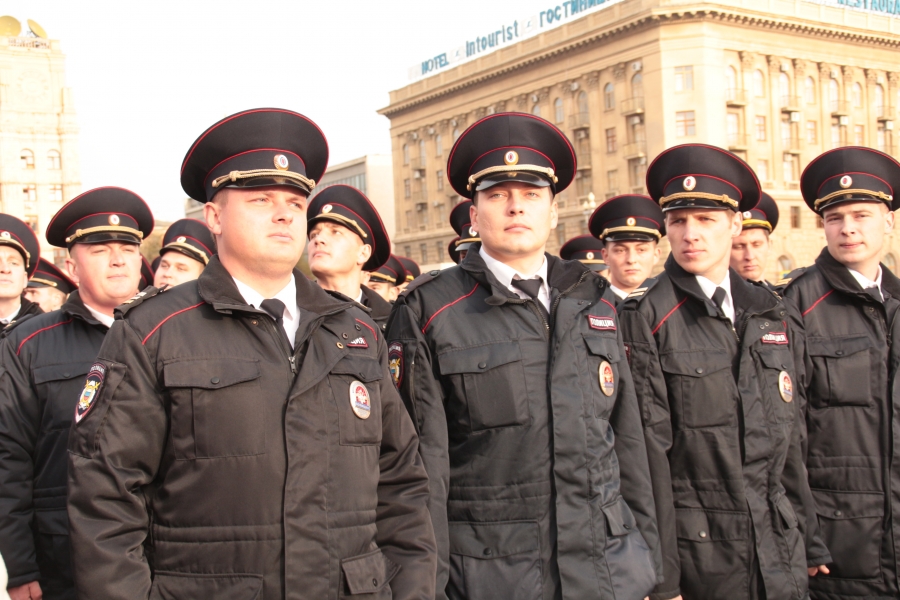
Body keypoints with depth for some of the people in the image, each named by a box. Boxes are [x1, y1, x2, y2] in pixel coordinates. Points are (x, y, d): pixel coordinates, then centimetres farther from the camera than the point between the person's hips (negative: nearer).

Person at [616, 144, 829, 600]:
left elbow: (786, 431, 12)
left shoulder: (767, 311, 8)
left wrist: (809, 541, 10)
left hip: (780, 547, 5)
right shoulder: (646, 316, -9)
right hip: (697, 548, -5)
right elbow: (648, 446, -13)